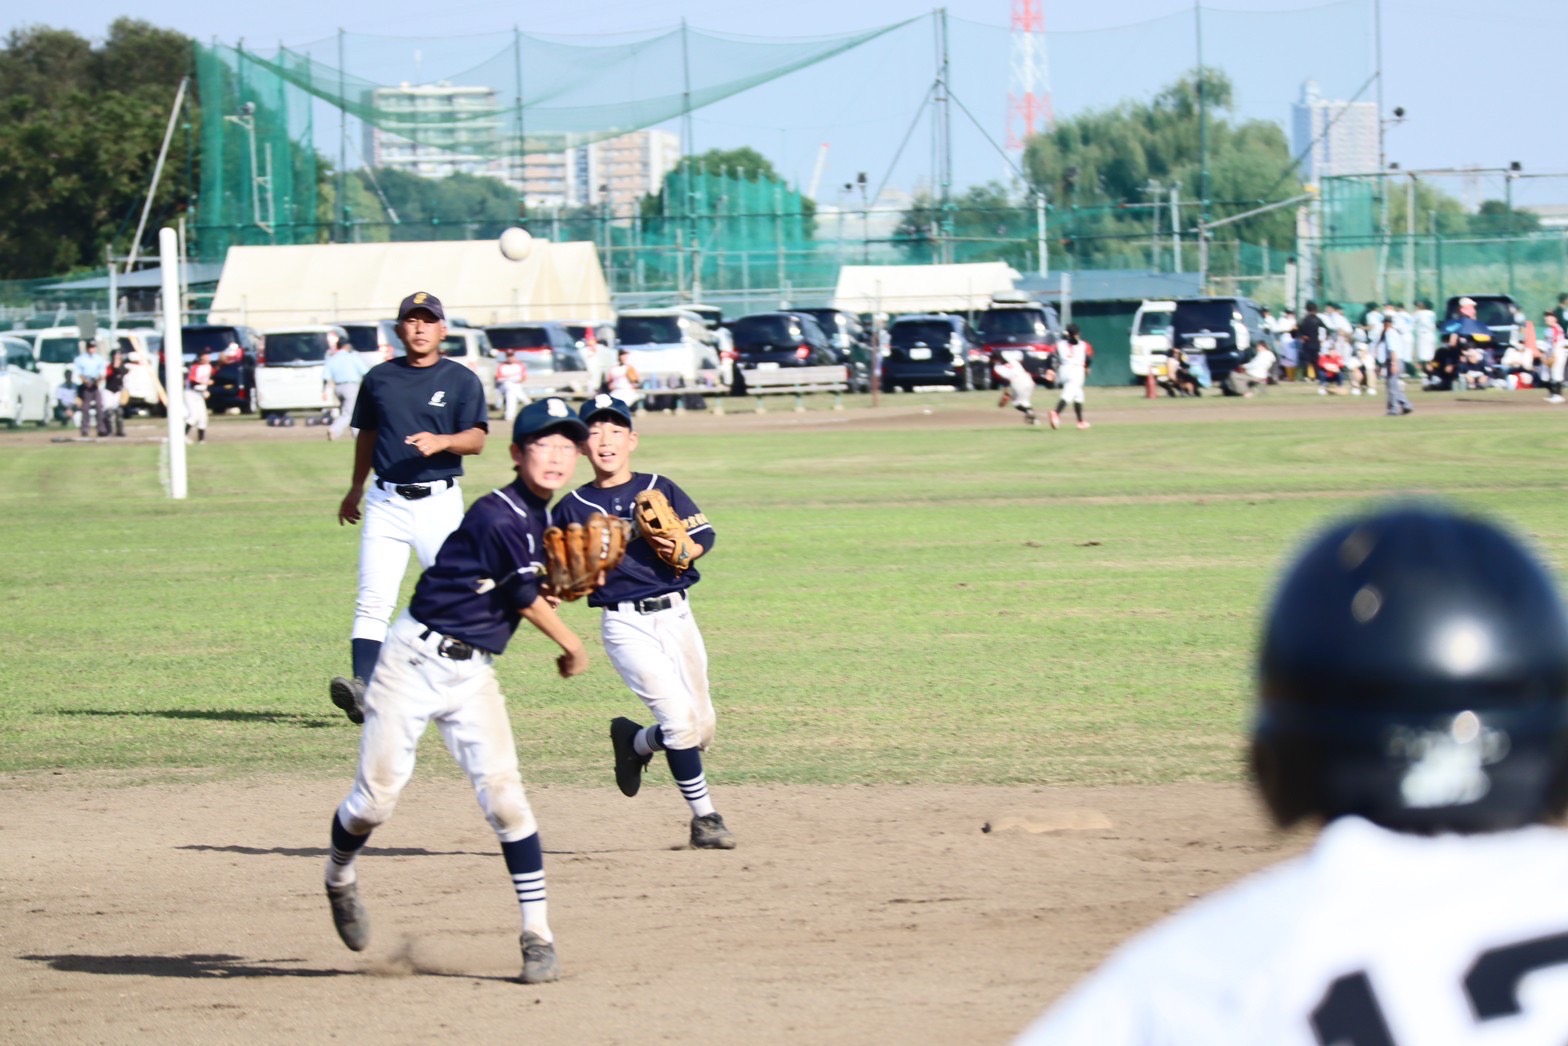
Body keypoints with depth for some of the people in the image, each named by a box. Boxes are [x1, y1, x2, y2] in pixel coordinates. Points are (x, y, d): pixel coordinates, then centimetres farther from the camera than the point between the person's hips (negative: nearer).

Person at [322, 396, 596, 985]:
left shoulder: (544, 522, 8)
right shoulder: (498, 516, -18)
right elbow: (525, 599, -10)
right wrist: (572, 647, 6)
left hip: (473, 673, 6)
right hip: (416, 660, -6)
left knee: (503, 793, -11)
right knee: (376, 799, 0)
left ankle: (538, 936, -9)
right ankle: (340, 878, 33)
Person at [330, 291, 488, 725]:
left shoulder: (461, 380, 2)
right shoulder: (379, 378, 10)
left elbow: (476, 439, -6)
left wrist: (441, 442, -25)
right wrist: (356, 488, 28)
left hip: (440, 499, -1)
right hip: (386, 501, 1)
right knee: (373, 599, -12)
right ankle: (363, 685, -23)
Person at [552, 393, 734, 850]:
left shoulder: (659, 489, 7)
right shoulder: (573, 508, 3)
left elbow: (704, 536, 5)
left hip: (676, 614, 3)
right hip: (625, 623, -3)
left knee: (702, 729, 5)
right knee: (680, 718, -16)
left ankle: (635, 742, 35)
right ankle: (704, 817, -4)